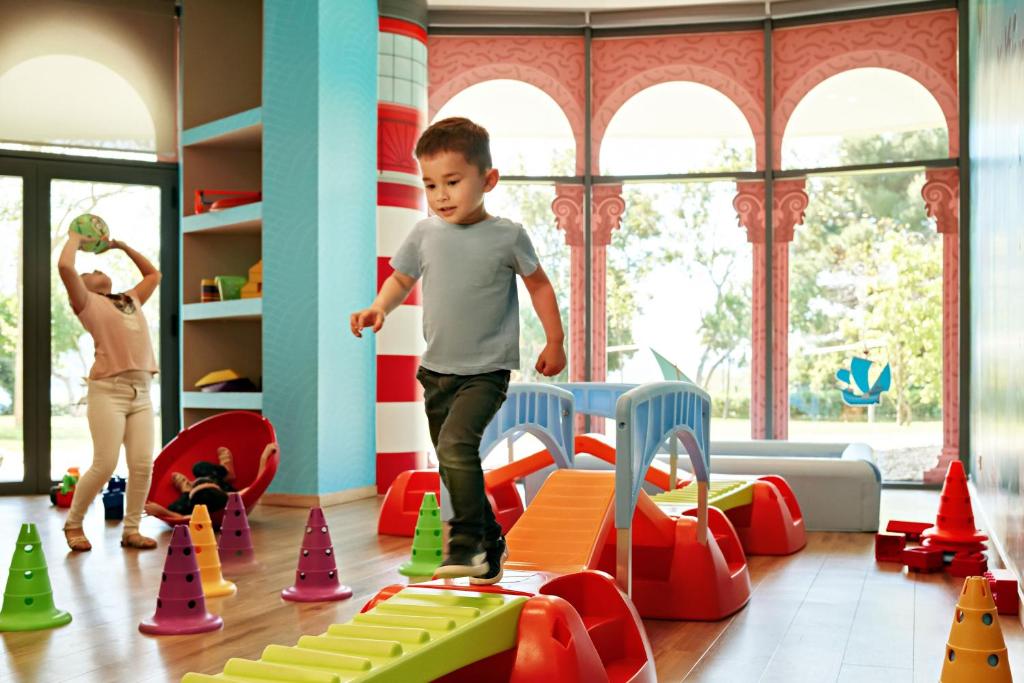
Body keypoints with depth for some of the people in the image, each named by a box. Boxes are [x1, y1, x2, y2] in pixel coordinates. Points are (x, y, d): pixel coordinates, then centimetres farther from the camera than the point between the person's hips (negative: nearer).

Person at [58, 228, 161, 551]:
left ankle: (131, 531, 3)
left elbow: (153, 274, 38)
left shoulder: (133, 300, 25)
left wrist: (122, 246, 35)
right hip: (108, 391, -5)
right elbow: (65, 266, -6)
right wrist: (75, 238, 12)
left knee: (143, 464, -6)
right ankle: (73, 524, 9)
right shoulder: (87, 302, 9)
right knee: (105, 465, -10)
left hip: (141, 393, 5)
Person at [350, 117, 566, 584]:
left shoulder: (508, 236, -8)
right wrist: (379, 308, -7)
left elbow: (538, 284, 5)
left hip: (486, 370, -5)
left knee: (456, 445, -25)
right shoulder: (425, 234, 0)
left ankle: (467, 544, -15)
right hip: (437, 369, 5)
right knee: (452, 465, 13)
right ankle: (490, 543, 30)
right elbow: (401, 278, 13)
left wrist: (554, 342, 6)